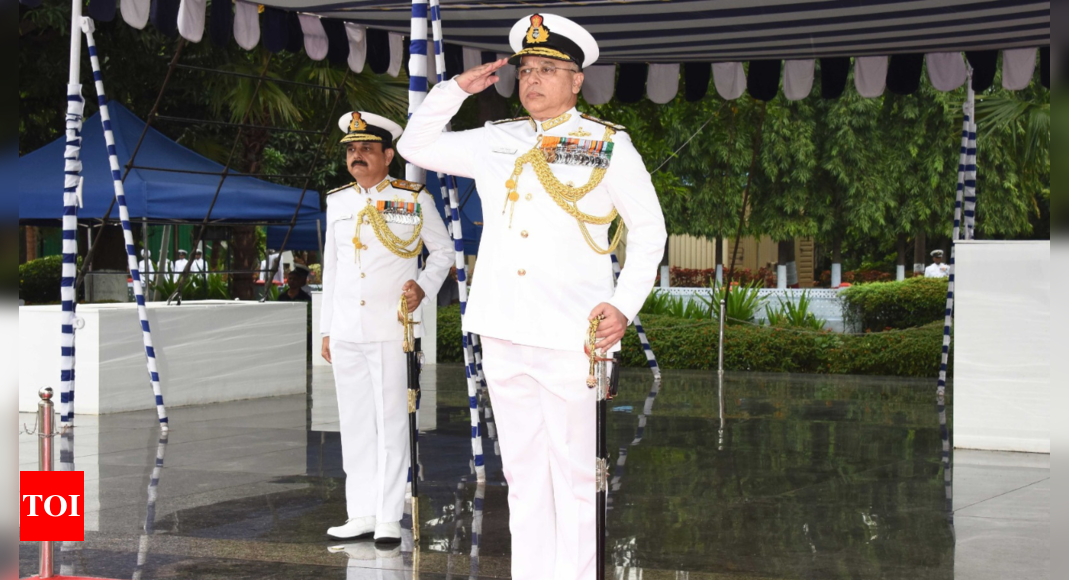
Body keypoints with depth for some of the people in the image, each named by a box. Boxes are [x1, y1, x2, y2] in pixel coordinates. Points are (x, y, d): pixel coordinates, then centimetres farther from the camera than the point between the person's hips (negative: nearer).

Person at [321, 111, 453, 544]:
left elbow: (443, 249, 11)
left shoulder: (414, 200, 1)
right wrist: (326, 329, 15)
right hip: (346, 332, 4)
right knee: (355, 424, 6)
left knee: (391, 422, -3)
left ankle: (389, 517, 1)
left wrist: (424, 285, -8)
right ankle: (361, 513, 12)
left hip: (392, 330, -4)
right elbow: (331, 268, 18)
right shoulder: (337, 202, 13)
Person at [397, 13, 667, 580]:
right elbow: (415, 146, 24)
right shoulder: (495, 142, 14)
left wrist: (625, 305, -4)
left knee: (574, 474, -2)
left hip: (571, 338, -4)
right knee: (522, 472, 8)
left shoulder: (609, 145, 3)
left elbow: (650, 229, 6)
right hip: (502, 335, 4)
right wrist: (457, 88, 13)